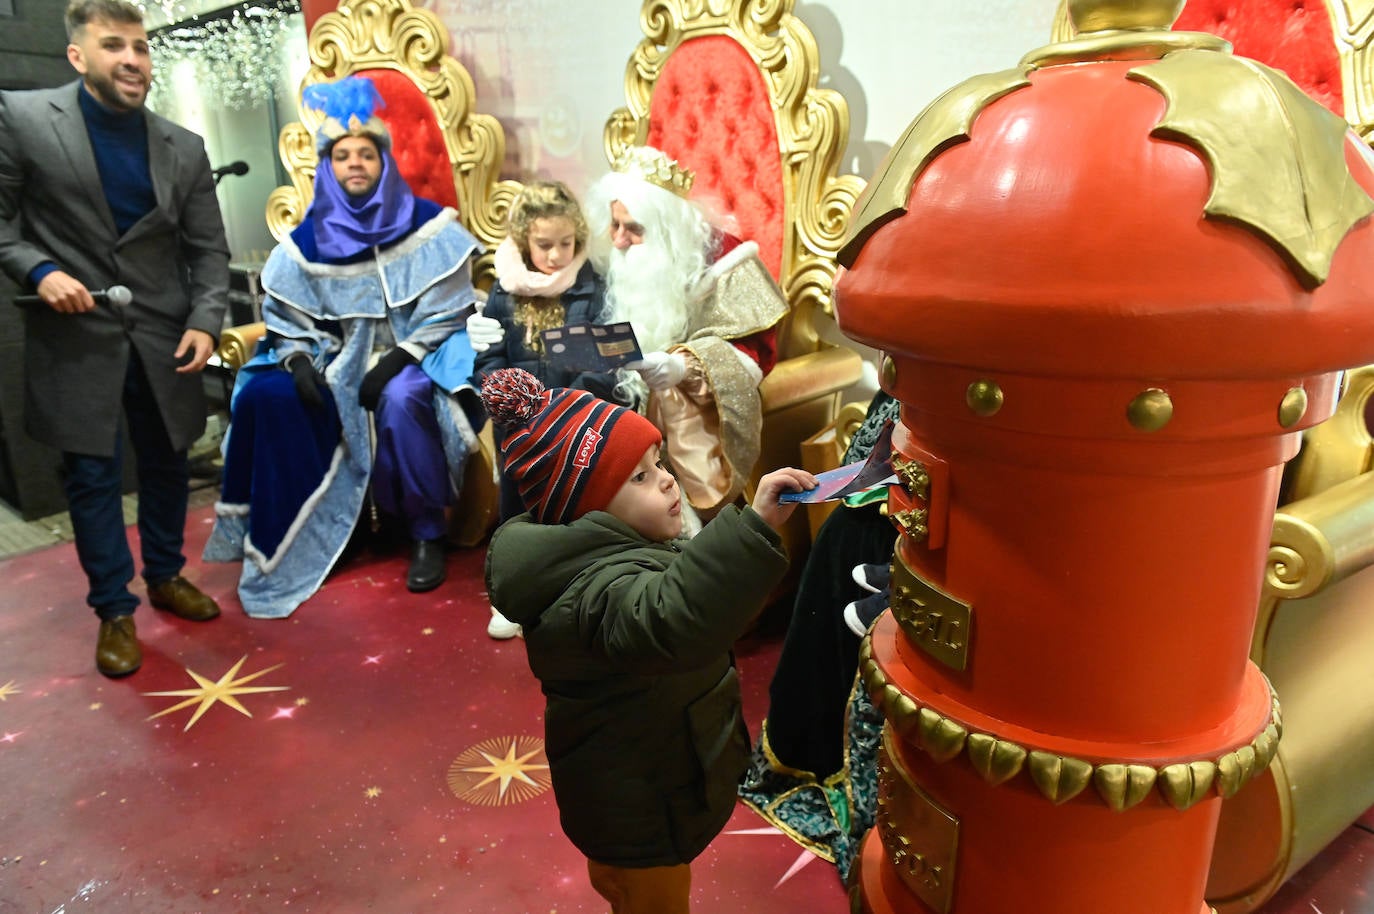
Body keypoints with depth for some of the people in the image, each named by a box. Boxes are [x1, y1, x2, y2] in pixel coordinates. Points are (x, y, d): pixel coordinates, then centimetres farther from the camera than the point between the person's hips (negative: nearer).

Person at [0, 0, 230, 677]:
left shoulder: (185, 149, 3)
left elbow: (208, 248, 4)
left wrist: (206, 322, -9)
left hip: (164, 338, 3)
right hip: (77, 336, -2)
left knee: (167, 465, 13)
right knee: (92, 476, 4)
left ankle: (166, 576, 35)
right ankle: (113, 608, 19)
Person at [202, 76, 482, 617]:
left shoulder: (425, 225, -4)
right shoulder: (308, 239, 5)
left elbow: (447, 309, -7)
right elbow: (286, 316, 7)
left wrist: (398, 359, -19)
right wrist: (299, 360, -14)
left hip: (415, 356, -4)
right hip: (339, 359, 4)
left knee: (400, 402, -37)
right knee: (265, 394, -20)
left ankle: (427, 534, -17)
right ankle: (295, 530, -4)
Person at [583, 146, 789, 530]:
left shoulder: (718, 258, -8)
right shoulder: (610, 259, 3)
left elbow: (757, 349, -10)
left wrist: (686, 366, -26)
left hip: (698, 422, -3)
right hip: (627, 412, 3)